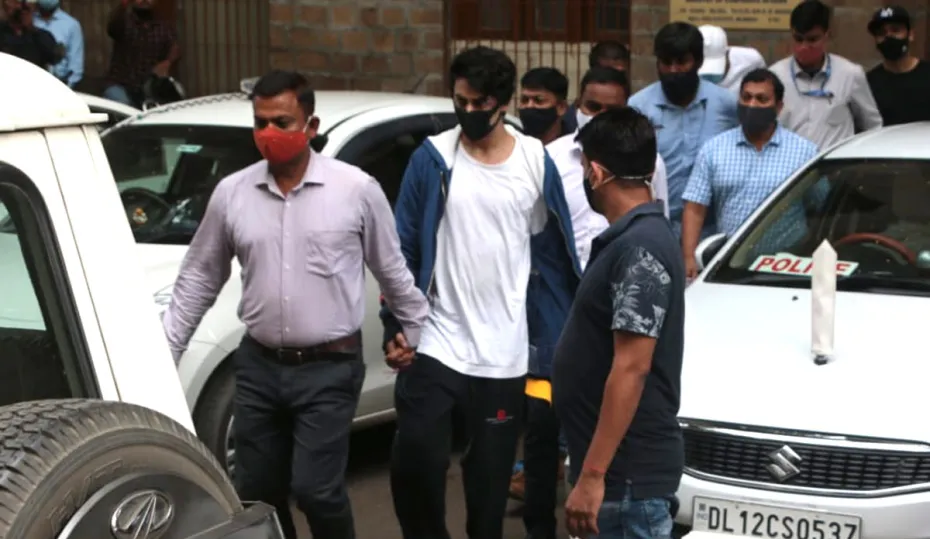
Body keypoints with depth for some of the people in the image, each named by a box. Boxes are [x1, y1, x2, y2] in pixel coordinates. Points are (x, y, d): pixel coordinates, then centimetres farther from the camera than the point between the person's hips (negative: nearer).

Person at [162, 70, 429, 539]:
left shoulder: (357, 189, -7)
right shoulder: (231, 193, 1)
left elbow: (392, 268, 5)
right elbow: (199, 278, 10)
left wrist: (415, 329, 12)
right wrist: (163, 351, 8)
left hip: (329, 369, -4)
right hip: (258, 366, 4)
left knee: (315, 490, -10)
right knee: (256, 493, 11)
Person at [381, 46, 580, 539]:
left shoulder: (535, 161, 0)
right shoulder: (432, 159, -3)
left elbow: (554, 254, 5)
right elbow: (405, 249, 0)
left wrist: (562, 340, 4)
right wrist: (395, 326, -7)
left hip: (505, 354, 1)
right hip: (436, 343, -1)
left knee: (491, 474, 8)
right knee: (414, 461, -9)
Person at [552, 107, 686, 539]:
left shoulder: (640, 249, -19)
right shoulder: (631, 239, 13)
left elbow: (631, 368, -24)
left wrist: (592, 474, -25)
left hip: (628, 471, -10)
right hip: (621, 465, 10)